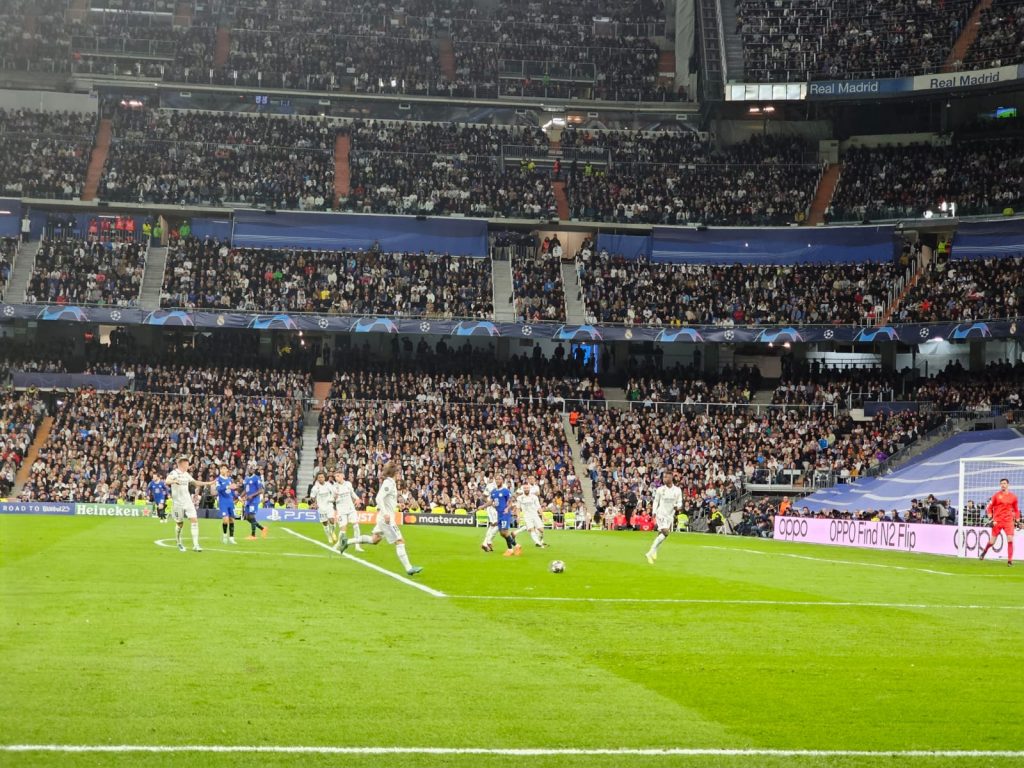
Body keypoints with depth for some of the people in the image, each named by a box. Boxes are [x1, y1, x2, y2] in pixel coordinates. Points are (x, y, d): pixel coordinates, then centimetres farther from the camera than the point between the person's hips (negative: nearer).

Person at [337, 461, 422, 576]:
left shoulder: (390, 482, 11)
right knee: (400, 541, -8)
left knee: (374, 540, 19)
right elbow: (379, 498, -26)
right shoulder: (388, 483, -17)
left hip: (385, 517, 10)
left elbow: (381, 498, 23)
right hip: (387, 518, -10)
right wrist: (385, 513, -31)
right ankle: (408, 568, -7)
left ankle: (346, 541, 22)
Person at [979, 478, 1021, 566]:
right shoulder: (996, 495, 1)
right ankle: (984, 551, 33)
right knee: (992, 541, 3)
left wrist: (1017, 521, 10)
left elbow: (1016, 510, 16)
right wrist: (991, 519, -5)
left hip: (1009, 521, 1)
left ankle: (1010, 560, -8)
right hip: (997, 521, -1)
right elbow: (989, 508, 3)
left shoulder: (1013, 497, 7)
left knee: (1010, 540, -13)